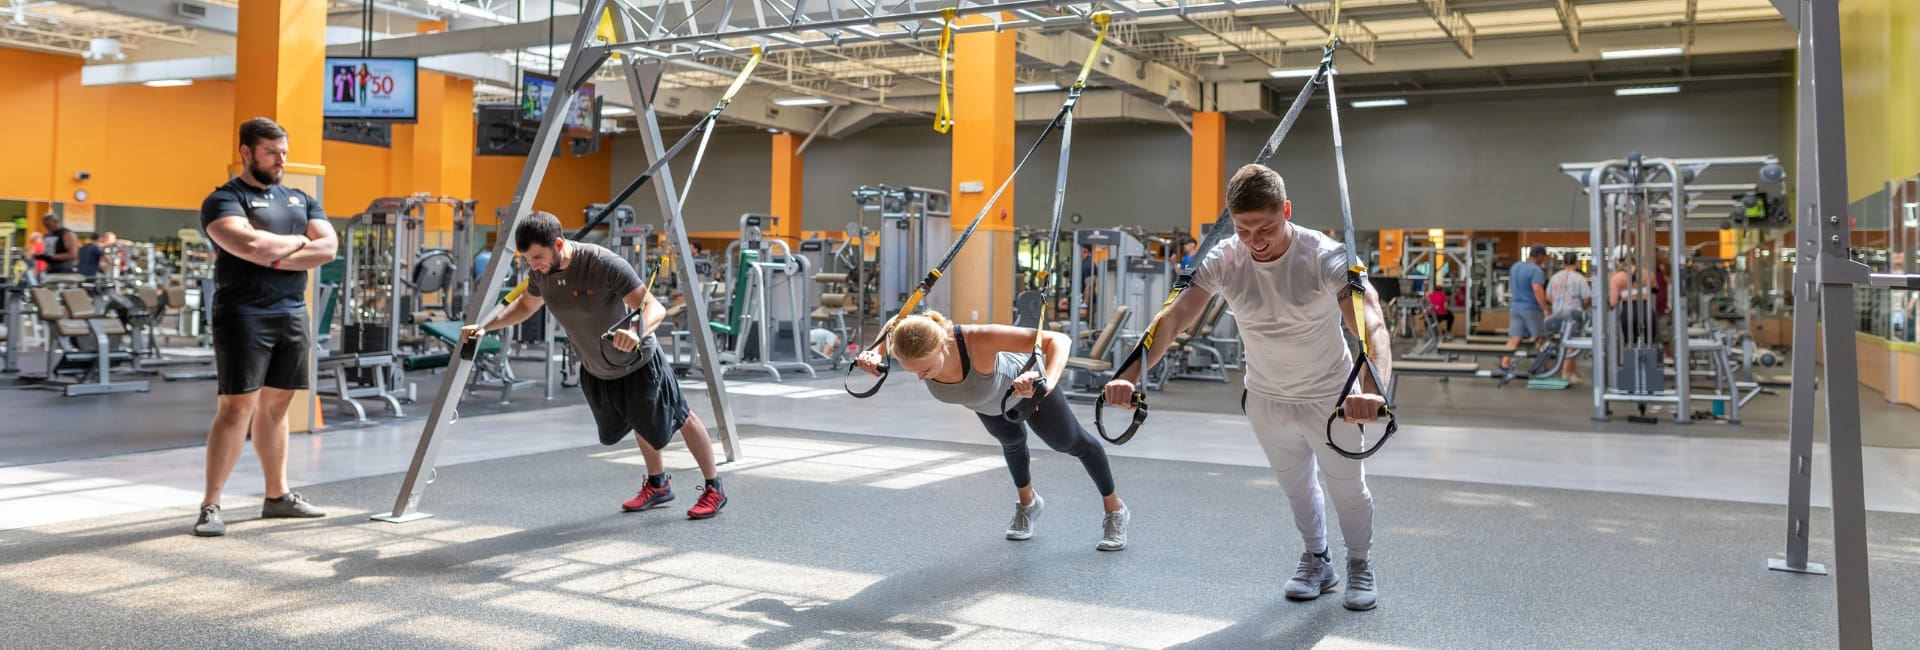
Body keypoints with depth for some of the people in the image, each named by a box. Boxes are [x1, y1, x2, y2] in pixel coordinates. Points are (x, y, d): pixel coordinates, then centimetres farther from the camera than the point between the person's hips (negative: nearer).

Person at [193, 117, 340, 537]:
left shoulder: (300, 200, 15)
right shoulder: (225, 200, -3)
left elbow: (328, 249, 1)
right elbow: (250, 244, -22)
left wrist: (274, 258, -11)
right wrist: (297, 241, -5)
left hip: (292, 313, 6)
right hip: (244, 314, -6)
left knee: (275, 405, 12)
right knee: (237, 407, -9)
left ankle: (277, 495, 20)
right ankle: (210, 506, -4)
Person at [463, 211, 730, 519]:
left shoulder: (605, 264, -34)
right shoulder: (540, 273, -14)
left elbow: (655, 308, -38)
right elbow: (526, 305, 9)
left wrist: (636, 332, -59)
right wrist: (485, 325, -5)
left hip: (638, 363, -7)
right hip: (595, 370, 7)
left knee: (679, 420, 8)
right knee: (641, 423, 26)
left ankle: (714, 489, 24)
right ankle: (658, 484, 47)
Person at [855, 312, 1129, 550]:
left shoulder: (978, 341, -50)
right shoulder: (914, 350, -38)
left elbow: (1059, 340, -48)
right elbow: (889, 335, -10)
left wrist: (1047, 383, -67)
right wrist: (874, 356, -32)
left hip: (1022, 381, -4)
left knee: (1069, 442, 16)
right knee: (1011, 440, 30)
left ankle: (1115, 511, 42)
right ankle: (1027, 504, 60)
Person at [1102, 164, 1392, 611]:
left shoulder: (1325, 257, -30)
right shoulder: (1223, 260, -20)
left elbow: (1371, 324, -42)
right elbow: (1174, 317, -27)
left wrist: (1374, 389, -61)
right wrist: (1132, 375, -43)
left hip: (1329, 397, -3)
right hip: (1266, 398, 3)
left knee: (1347, 486, 13)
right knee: (1297, 487, 21)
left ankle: (1360, 566, 38)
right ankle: (1316, 561, 42)